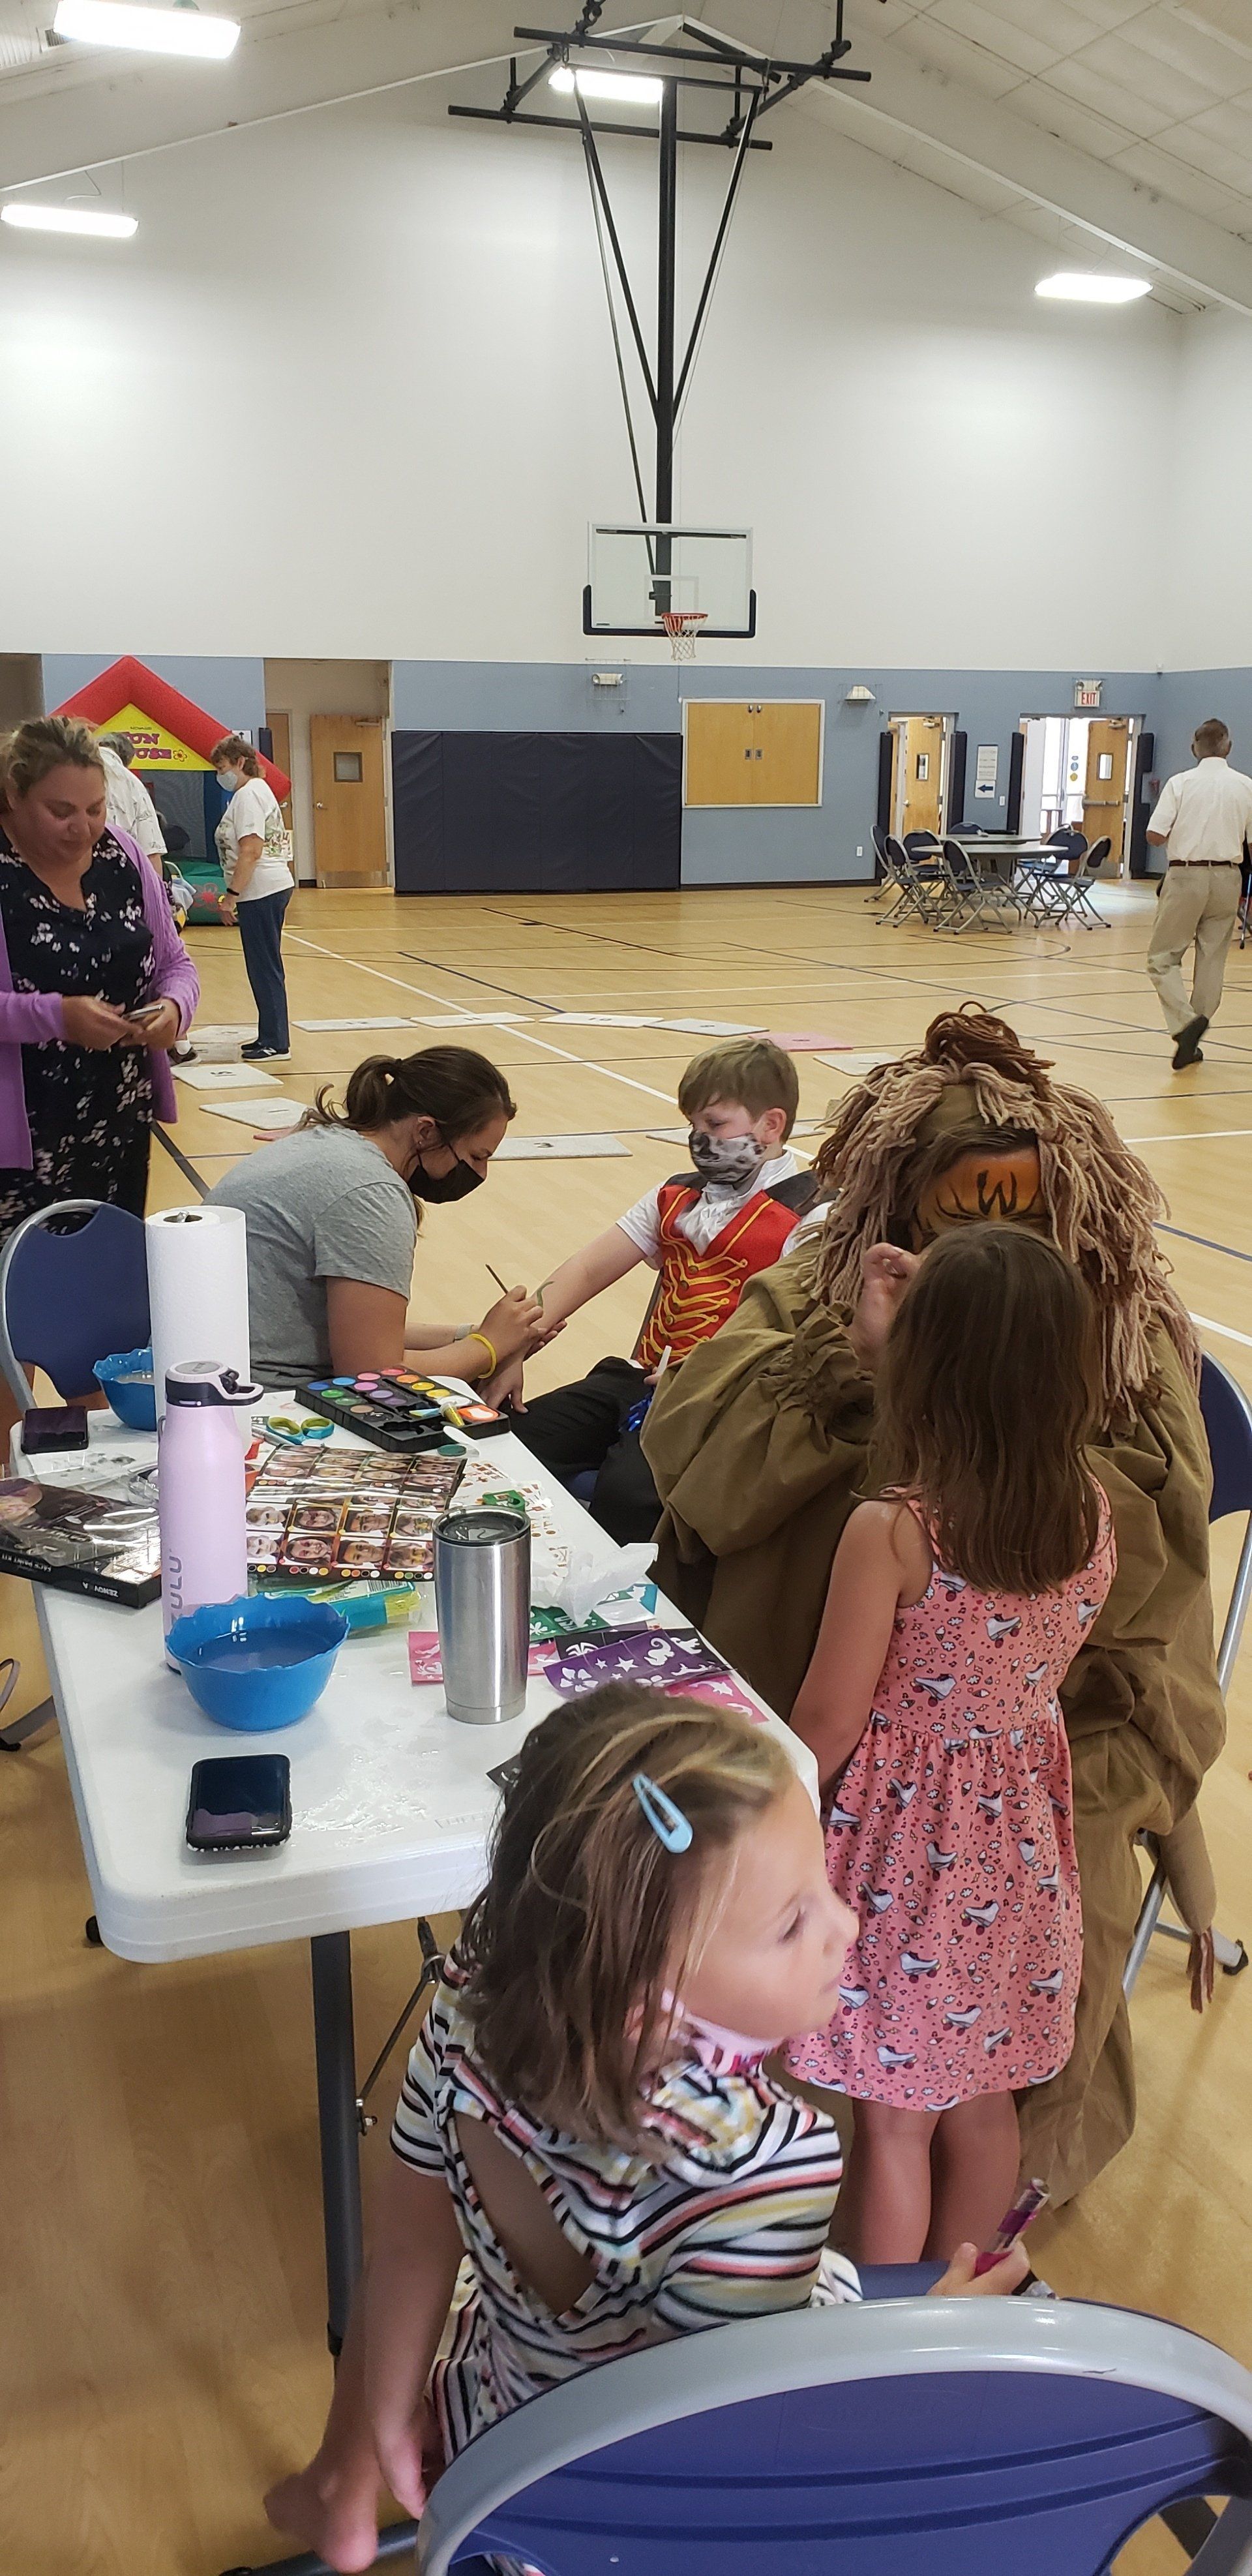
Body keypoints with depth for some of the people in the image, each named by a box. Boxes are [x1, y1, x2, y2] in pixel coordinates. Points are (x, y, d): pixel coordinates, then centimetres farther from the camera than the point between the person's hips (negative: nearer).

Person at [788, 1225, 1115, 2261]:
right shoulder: (1093, 1514, -10)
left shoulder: (892, 1535, -26)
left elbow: (828, 1723, -16)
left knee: (894, 2119, 13)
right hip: (1019, 1838, 6)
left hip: (910, 1841, -6)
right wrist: (915, 1327, 12)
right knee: (981, 2097, 23)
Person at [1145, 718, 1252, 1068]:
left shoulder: (1181, 783, -6)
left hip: (1186, 875, -3)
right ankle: (1191, 1042, 16)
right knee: (1212, 959, 11)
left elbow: (1155, 836, -11)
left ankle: (1185, 1023, -17)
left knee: (1162, 958, 5)